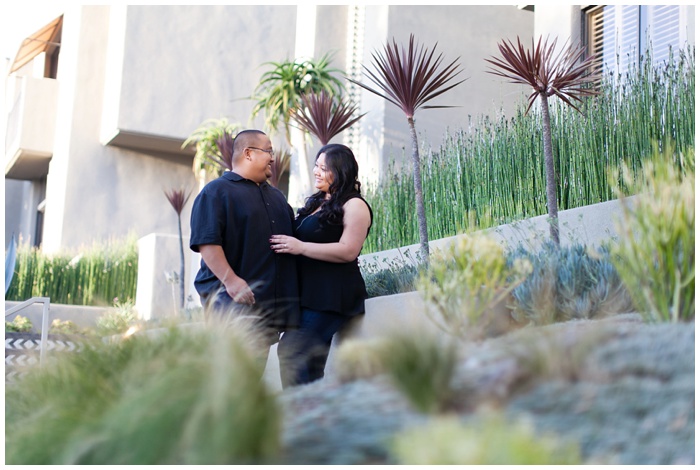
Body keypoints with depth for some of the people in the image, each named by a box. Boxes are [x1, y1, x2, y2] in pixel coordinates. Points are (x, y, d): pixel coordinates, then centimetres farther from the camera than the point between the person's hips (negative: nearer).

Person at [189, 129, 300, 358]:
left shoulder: (276, 195, 24)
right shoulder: (216, 192, -3)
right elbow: (206, 242, -14)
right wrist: (230, 280, -24)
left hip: (271, 302, 8)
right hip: (230, 298, -8)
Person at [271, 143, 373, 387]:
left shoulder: (354, 205, -7)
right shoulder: (315, 203, 20)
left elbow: (348, 251, -18)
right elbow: (297, 238, 32)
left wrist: (300, 247, -20)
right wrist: (286, 242, 10)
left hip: (332, 296, -9)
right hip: (308, 292, 9)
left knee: (291, 351, -18)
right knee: (311, 366, 10)